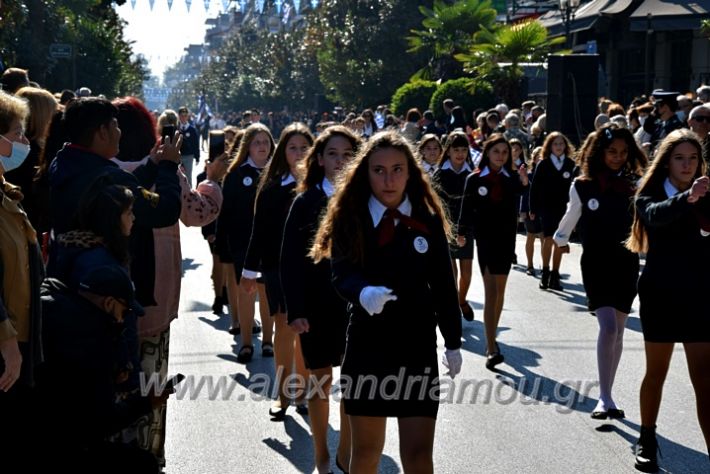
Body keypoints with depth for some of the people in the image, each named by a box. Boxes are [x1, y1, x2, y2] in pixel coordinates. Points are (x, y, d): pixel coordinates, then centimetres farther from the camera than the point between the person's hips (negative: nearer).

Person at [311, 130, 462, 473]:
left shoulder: (428, 222, -1)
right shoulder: (350, 218, -4)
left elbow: (443, 286, 5)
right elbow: (342, 275, -17)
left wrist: (453, 343, 9)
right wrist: (364, 293, -40)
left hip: (418, 347, 0)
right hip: (366, 345, 0)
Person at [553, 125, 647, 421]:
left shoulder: (634, 185, 0)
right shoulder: (582, 186, -3)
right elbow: (571, 216, 16)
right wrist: (560, 239, 32)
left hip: (626, 263, 3)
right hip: (595, 263, -3)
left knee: (618, 331, 10)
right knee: (608, 326, -17)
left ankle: (607, 395, 21)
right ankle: (605, 399, -13)